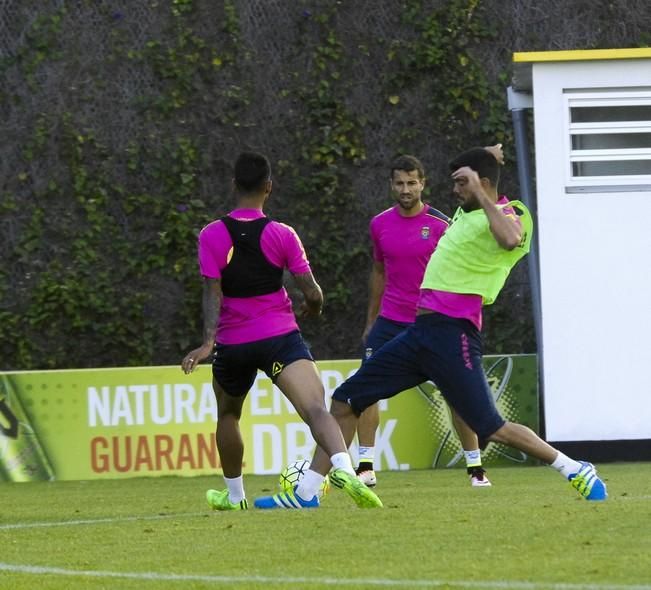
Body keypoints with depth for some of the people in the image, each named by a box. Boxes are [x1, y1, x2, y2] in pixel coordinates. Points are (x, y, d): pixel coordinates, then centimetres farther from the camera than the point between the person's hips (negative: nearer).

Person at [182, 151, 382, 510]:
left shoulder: (212, 235, -3)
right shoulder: (282, 235, -4)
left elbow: (212, 292, -13)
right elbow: (313, 294, -4)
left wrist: (207, 342, -19)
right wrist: (313, 304, 19)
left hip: (232, 343, 2)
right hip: (281, 338, -2)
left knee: (228, 414, 27)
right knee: (315, 408, -18)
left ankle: (234, 496, 36)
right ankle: (344, 470, -44)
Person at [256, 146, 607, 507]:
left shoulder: (511, 213, -7)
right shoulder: (465, 214, 18)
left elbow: (509, 239, -33)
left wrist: (482, 195, -24)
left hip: (452, 334, -9)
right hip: (421, 330, 9)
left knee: (493, 430, -10)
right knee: (346, 400, 8)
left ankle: (577, 472, 7)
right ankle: (307, 489, 11)